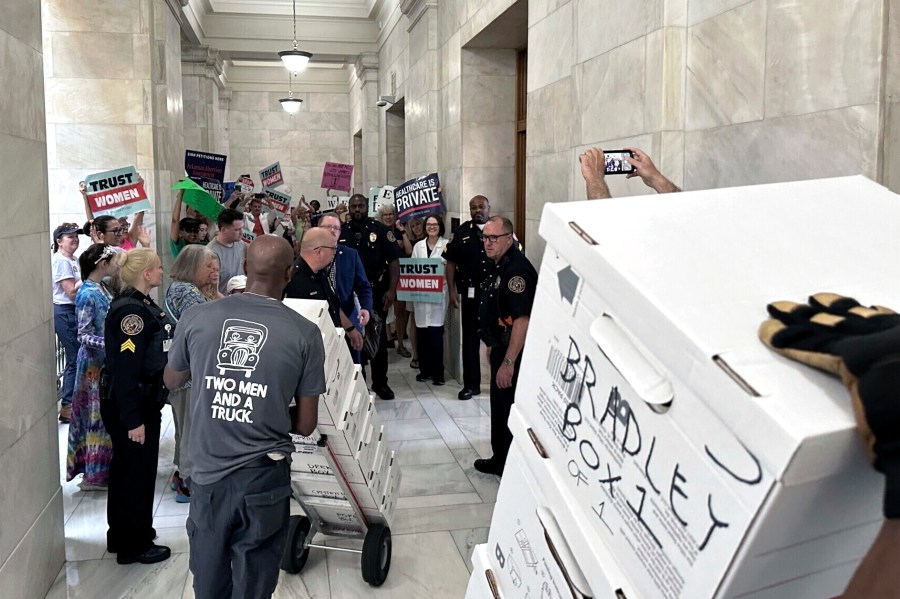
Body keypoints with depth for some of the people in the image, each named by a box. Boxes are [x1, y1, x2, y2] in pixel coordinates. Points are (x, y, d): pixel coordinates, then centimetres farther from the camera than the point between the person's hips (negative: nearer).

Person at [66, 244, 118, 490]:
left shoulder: (102, 288, 7)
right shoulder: (87, 294, -18)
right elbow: (84, 336, -20)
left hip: (107, 361, 8)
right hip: (95, 362, -8)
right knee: (97, 416, -1)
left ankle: (104, 467, 26)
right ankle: (95, 474, 9)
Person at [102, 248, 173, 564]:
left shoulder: (143, 305, 9)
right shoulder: (131, 311, -22)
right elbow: (125, 369, -25)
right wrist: (133, 419, -24)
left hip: (144, 403, 10)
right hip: (131, 408, -10)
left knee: (127, 470, 20)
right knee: (137, 473, 3)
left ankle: (121, 536, 36)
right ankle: (134, 545, 18)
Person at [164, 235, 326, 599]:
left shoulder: (196, 319, -5)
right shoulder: (305, 333, -10)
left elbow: (172, 381, 15)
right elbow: (306, 425, -4)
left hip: (207, 477, 2)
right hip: (264, 480, -2)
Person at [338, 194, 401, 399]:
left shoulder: (381, 230, -3)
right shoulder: (340, 232, 4)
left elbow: (394, 261, -4)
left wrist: (391, 290, -13)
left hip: (376, 291, -2)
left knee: (378, 336, 6)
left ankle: (380, 382, 16)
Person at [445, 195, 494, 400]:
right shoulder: (462, 232, 5)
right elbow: (451, 263, 5)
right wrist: (452, 290, -2)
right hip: (470, 293, 1)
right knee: (470, 338, 6)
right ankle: (471, 384, 14)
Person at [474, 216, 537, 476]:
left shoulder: (517, 269, -23)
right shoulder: (499, 267, 11)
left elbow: (522, 319, -29)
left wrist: (509, 362, -29)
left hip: (513, 353, -11)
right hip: (501, 348, 11)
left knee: (512, 411, -1)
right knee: (499, 408, 21)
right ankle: (500, 460, 36)